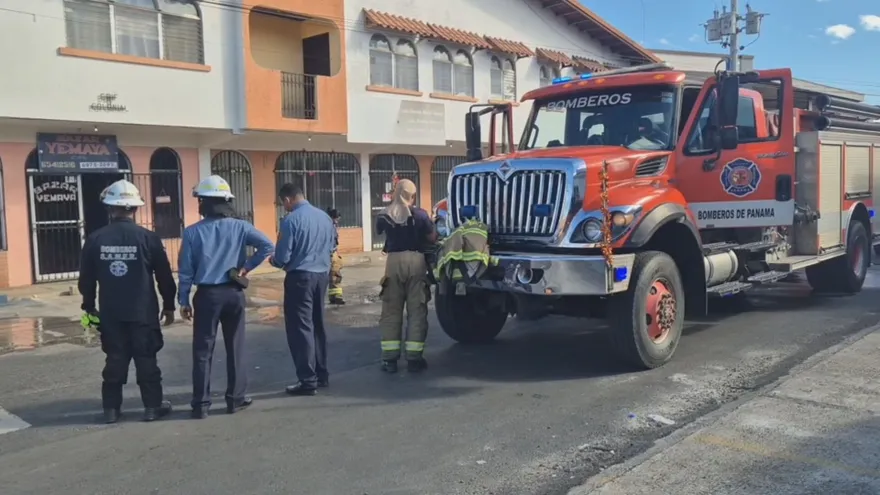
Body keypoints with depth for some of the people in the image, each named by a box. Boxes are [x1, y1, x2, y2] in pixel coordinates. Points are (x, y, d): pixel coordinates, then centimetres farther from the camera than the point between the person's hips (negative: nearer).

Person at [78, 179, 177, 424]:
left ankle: (111, 409, 18)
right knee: (146, 359, 6)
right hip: (143, 311, -2)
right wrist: (169, 305, 8)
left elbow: (86, 279, 5)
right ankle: (153, 406, 13)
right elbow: (164, 276, -4)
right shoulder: (148, 238, -9)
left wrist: (89, 306, 18)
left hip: (110, 313, 2)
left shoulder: (95, 239, -3)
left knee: (115, 359, 12)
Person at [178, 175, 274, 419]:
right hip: (233, 293, 2)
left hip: (207, 295, -1)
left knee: (203, 350, 6)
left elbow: (186, 270, -4)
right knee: (235, 348, 11)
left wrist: (184, 301, 4)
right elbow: (267, 245, -11)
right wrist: (246, 267, -3)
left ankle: (201, 404, 10)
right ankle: (236, 399, 18)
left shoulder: (193, 232, -6)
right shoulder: (239, 227, -1)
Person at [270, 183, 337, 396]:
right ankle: (321, 374, 26)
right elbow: (332, 246, 16)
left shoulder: (291, 220, -16)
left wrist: (273, 261, 8)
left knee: (300, 328, 0)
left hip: (300, 277, -7)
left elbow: (282, 257, -13)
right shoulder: (324, 216, 5)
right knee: (317, 325, 17)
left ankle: (308, 381, 1)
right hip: (322, 275, 7)